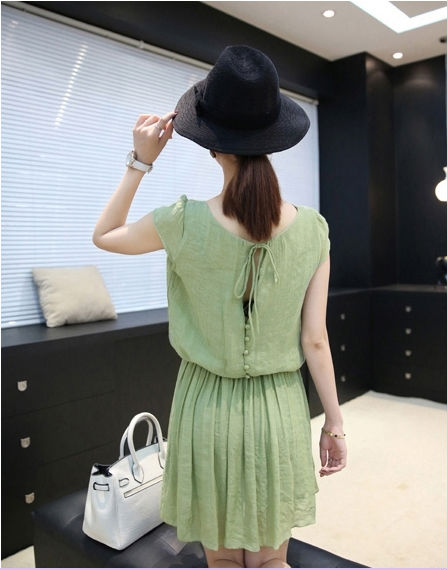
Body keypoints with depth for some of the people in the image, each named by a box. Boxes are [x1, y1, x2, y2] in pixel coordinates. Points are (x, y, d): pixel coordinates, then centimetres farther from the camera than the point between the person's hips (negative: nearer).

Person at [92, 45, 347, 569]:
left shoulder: (186, 222, -17)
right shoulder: (311, 228, -11)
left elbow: (104, 236, 3)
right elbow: (314, 341, -7)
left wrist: (140, 161, -1)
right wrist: (334, 421, 5)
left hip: (209, 409, -1)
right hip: (278, 409, 2)